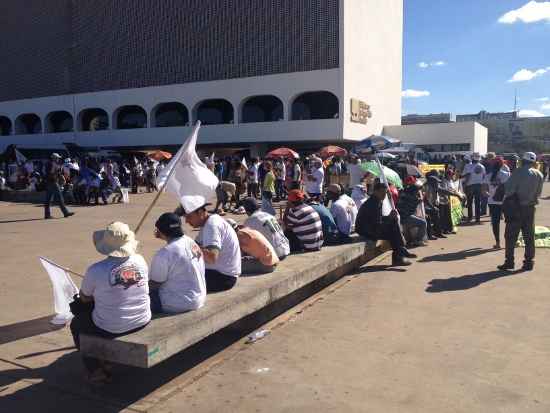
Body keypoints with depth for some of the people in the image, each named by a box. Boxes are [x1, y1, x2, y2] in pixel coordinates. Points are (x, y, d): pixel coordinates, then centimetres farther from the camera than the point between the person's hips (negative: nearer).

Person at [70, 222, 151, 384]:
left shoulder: (96, 270, -22)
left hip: (111, 329, -5)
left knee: (76, 323, 24)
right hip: (143, 322, 5)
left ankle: (96, 370, 23)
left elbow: (84, 298, -5)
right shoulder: (140, 261, -10)